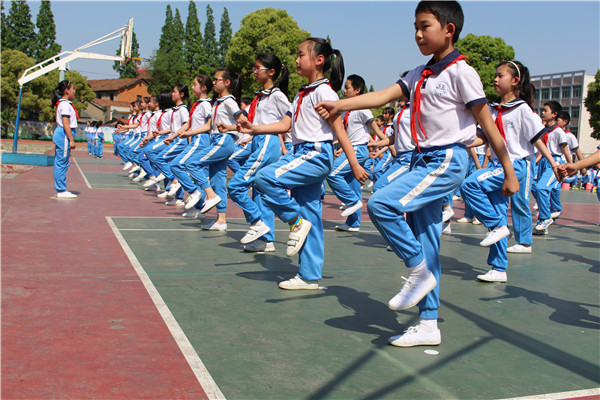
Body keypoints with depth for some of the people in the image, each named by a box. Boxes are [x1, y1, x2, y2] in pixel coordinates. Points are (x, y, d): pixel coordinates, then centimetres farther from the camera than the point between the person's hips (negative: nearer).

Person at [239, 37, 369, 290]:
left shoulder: (324, 91, -8)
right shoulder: (303, 94, 19)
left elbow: (339, 130, -12)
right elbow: (286, 124, 13)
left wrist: (354, 165, -15)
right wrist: (254, 129, 2)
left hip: (317, 154, -9)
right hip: (300, 153, 9)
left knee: (265, 178, -23)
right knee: (310, 216, 9)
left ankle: (296, 222, -5)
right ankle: (310, 276, 13)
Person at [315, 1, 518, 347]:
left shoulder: (460, 72, -8)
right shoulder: (419, 75, 14)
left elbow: (489, 125, -7)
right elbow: (383, 96, 3)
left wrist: (510, 174, -4)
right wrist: (339, 105, -11)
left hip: (448, 161, -8)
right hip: (423, 162, 8)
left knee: (382, 203, -24)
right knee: (425, 246, 8)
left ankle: (420, 272, -6)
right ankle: (429, 326, 16)